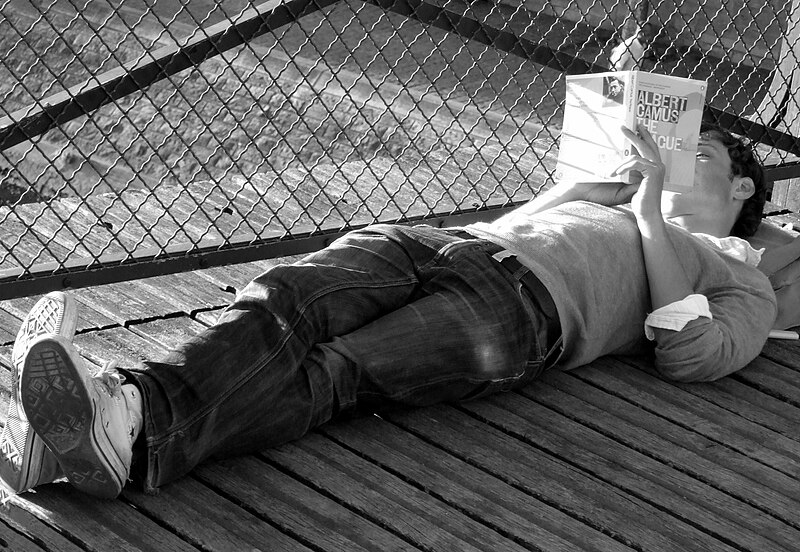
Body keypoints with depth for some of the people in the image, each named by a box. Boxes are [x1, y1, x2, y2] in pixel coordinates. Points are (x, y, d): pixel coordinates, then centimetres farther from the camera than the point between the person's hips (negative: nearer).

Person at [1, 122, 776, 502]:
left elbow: (692, 357, 1)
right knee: (284, 297, -26)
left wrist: (652, 208, 7)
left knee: (339, 372, -32)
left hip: (524, 300, -5)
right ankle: (123, 399, -49)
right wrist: (594, 182, 29)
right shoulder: (611, 201, 44)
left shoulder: (743, 282, 25)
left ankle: (136, 439, -54)